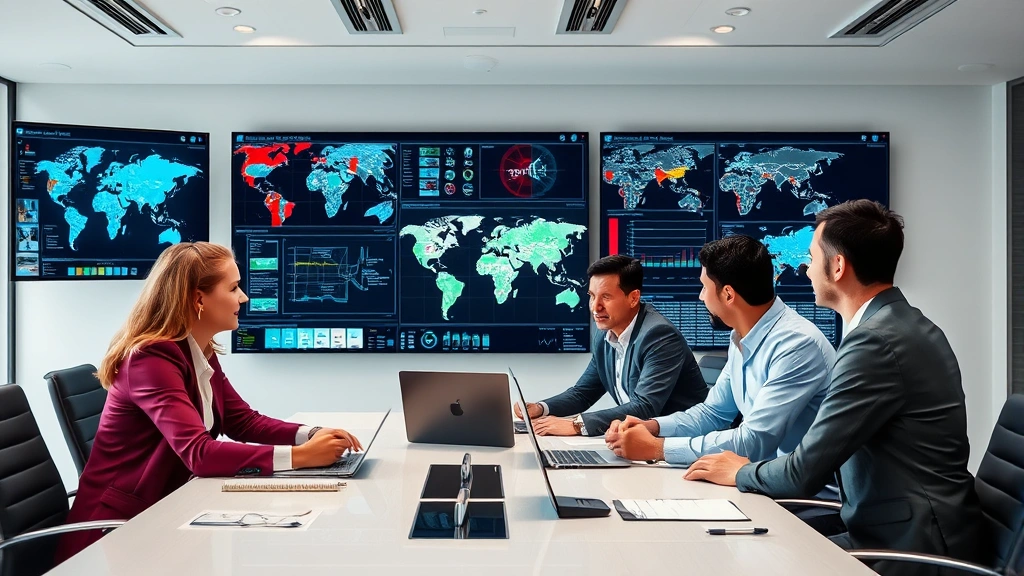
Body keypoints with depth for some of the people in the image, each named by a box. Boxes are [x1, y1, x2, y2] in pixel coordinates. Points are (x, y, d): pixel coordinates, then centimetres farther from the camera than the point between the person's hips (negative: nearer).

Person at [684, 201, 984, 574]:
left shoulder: (876, 341, -22)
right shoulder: (906, 325, 8)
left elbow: (805, 474, -19)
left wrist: (740, 472, 0)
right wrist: (756, 468, 5)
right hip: (905, 531, 8)